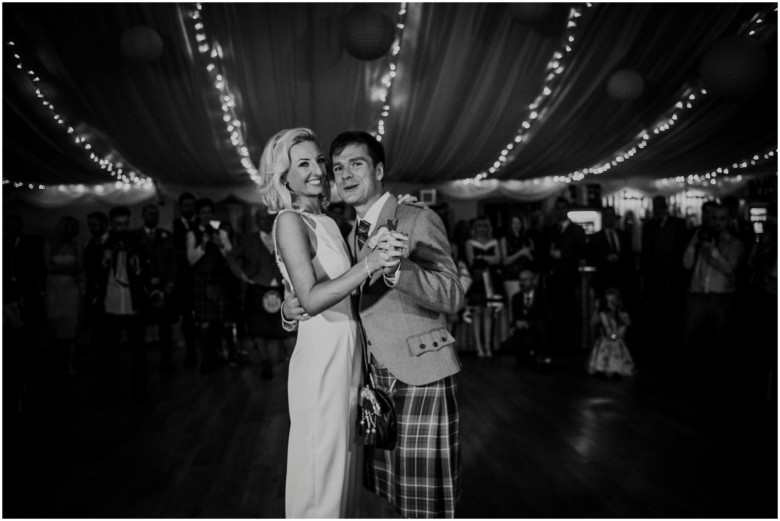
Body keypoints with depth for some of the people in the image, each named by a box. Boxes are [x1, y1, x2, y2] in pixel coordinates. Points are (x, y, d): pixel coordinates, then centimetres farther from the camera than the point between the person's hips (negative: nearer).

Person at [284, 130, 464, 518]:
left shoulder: (419, 221, -9)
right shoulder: (352, 236, 13)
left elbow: (452, 297, -19)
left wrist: (397, 267, -36)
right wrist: (291, 309, -4)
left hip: (421, 373, -6)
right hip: (377, 376, 7)